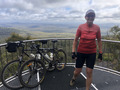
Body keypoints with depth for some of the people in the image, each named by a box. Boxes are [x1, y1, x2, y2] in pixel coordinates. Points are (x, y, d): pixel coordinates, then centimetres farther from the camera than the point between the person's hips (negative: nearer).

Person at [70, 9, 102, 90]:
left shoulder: (97, 28, -5)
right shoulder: (81, 27, -9)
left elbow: (99, 41, 5)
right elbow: (76, 40, -3)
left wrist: (100, 53, 3)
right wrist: (73, 52, -7)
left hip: (92, 53, 1)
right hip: (81, 52, 0)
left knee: (89, 72, 5)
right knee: (78, 70, 10)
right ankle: (74, 79, 47)